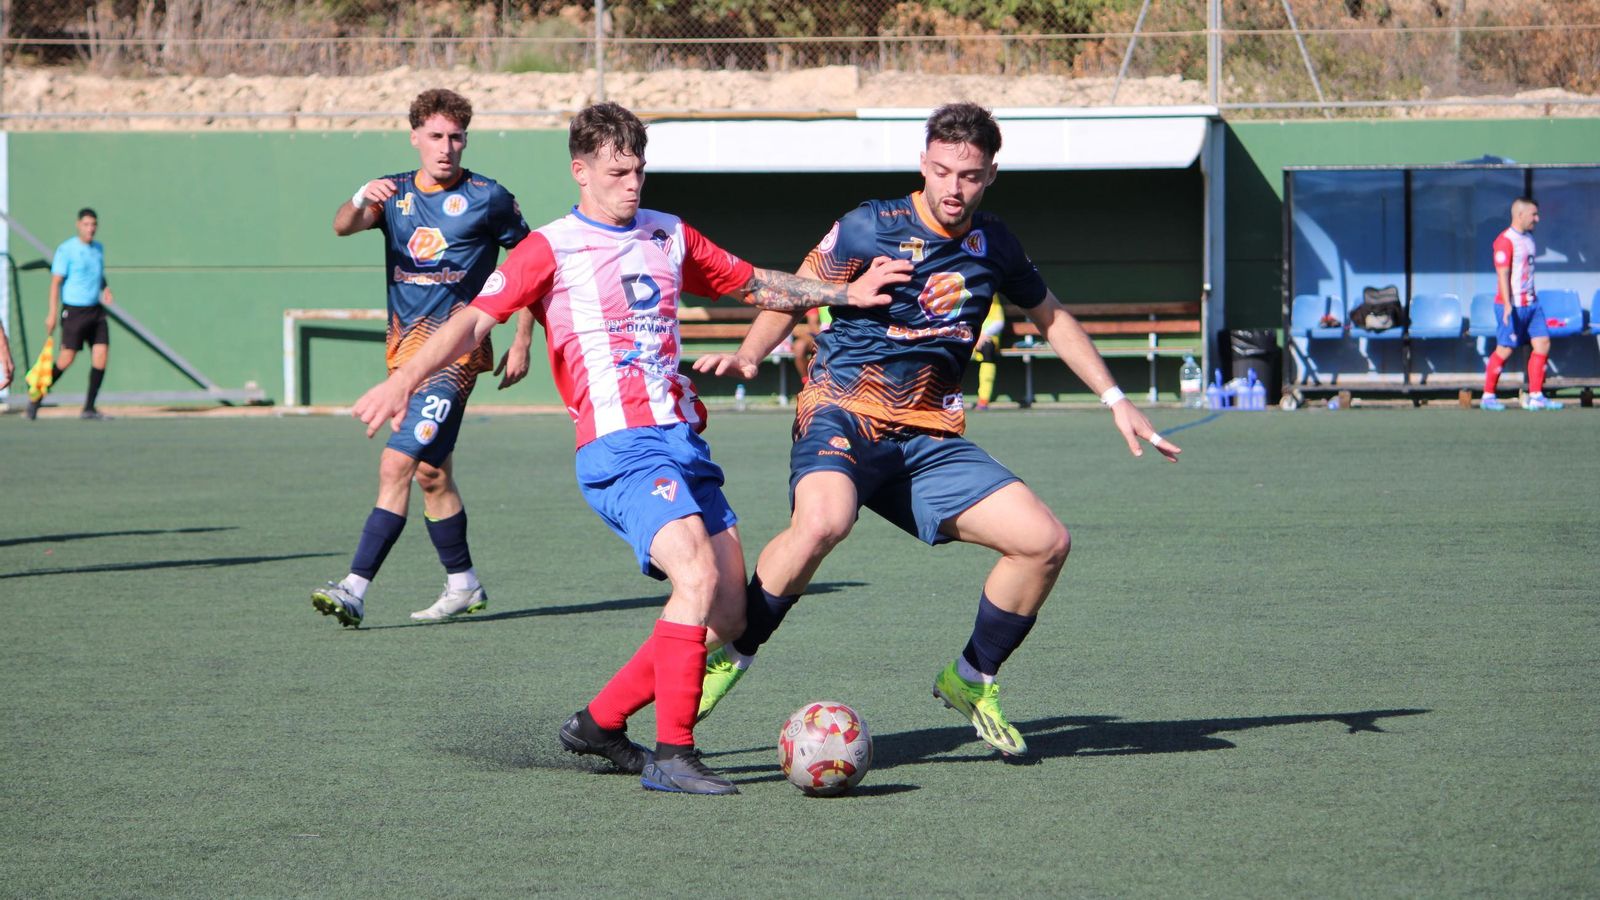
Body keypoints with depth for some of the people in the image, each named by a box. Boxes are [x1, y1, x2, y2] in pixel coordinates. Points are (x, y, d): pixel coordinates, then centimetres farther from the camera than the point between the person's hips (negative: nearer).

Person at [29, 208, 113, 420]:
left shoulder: (99, 248, 12)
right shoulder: (66, 250, -8)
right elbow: (56, 282, -10)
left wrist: (105, 288, 5)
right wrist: (52, 314, -15)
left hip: (96, 311, 6)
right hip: (74, 311, -6)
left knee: (101, 355, -6)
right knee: (66, 360, -6)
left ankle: (89, 408, 0)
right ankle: (36, 398, 13)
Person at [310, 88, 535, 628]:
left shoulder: (487, 198, -1)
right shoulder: (393, 193, 9)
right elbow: (343, 227, -10)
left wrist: (522, 343, 3)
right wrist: (361, 202, -33)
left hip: (455, 350, -6)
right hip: (406, 350, 6)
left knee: (397, 466, -16)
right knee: (430, 473, 13)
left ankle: (355, 589, -21)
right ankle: (463, 586, 27)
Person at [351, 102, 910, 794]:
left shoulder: (668, 237, 18)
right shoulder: (551, 249, -1)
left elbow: (756, 286, 31)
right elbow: (476, 317, -10)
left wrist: (847, 294, 23)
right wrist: (406, 378, -25)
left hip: (684, 440, 7)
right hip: (620, 447, -7)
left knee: (728, 610, 3)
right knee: (698, 573, -26)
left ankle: (600, 721, 17)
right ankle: (670, 755, -22)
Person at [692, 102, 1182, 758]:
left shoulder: (994, 245, 9)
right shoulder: (869, 229, -6)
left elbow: (1052, 317, 26)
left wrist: (1116, 400, 25)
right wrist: (747, 354, -14)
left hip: (932, 438, 5)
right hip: (844, 415, -5)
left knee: (1045, 542, -8)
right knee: (822, 521, -38)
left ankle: (971, 680, 15)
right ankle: (726, 659, -19)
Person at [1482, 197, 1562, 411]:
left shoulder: (1528, 238, 15)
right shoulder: (1505, 241, -12)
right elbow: (1503, 274, -18)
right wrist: (1507, 305, -24)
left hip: (1531, 303, 8)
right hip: (1513, 305, -8)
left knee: (1542, 343, 1)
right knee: (1505, 349, -4)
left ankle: (1535, 397, 5)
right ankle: (1488, 397, 7)